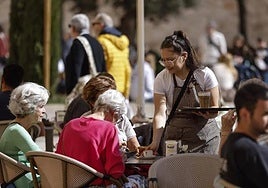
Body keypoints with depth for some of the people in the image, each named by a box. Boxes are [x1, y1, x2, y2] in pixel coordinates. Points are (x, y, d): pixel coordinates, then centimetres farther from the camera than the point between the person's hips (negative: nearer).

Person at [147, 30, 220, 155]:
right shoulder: (161, 79, -6)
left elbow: (214, 109, -4)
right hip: (175, 137, 1)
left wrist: (207, 114, -29)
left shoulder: (205, 75, -8)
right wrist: (155, 142, -27)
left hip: (203, 134, -1)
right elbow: (160, 114, -13)